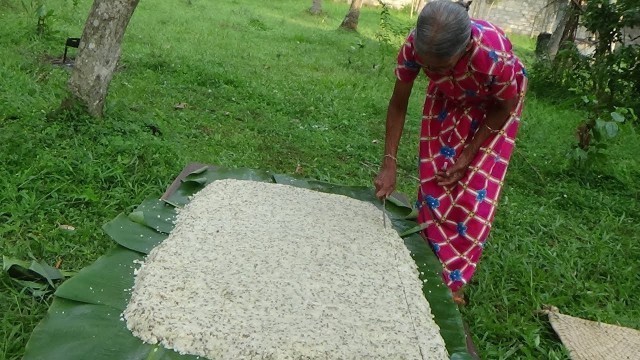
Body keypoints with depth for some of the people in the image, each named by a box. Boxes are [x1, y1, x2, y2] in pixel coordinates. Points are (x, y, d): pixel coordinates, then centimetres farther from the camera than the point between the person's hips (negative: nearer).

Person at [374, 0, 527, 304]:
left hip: (493, 104, -2)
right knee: (434, 178, 0)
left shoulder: (495, 56, -42)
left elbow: (505, 107, -19)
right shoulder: (415, 45, -34)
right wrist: (389, 164, -20)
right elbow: (398, 104, -17)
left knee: (476, 188, -5)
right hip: (447, 98, 3)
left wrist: (468, 155, -17)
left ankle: (452, 280, 10)